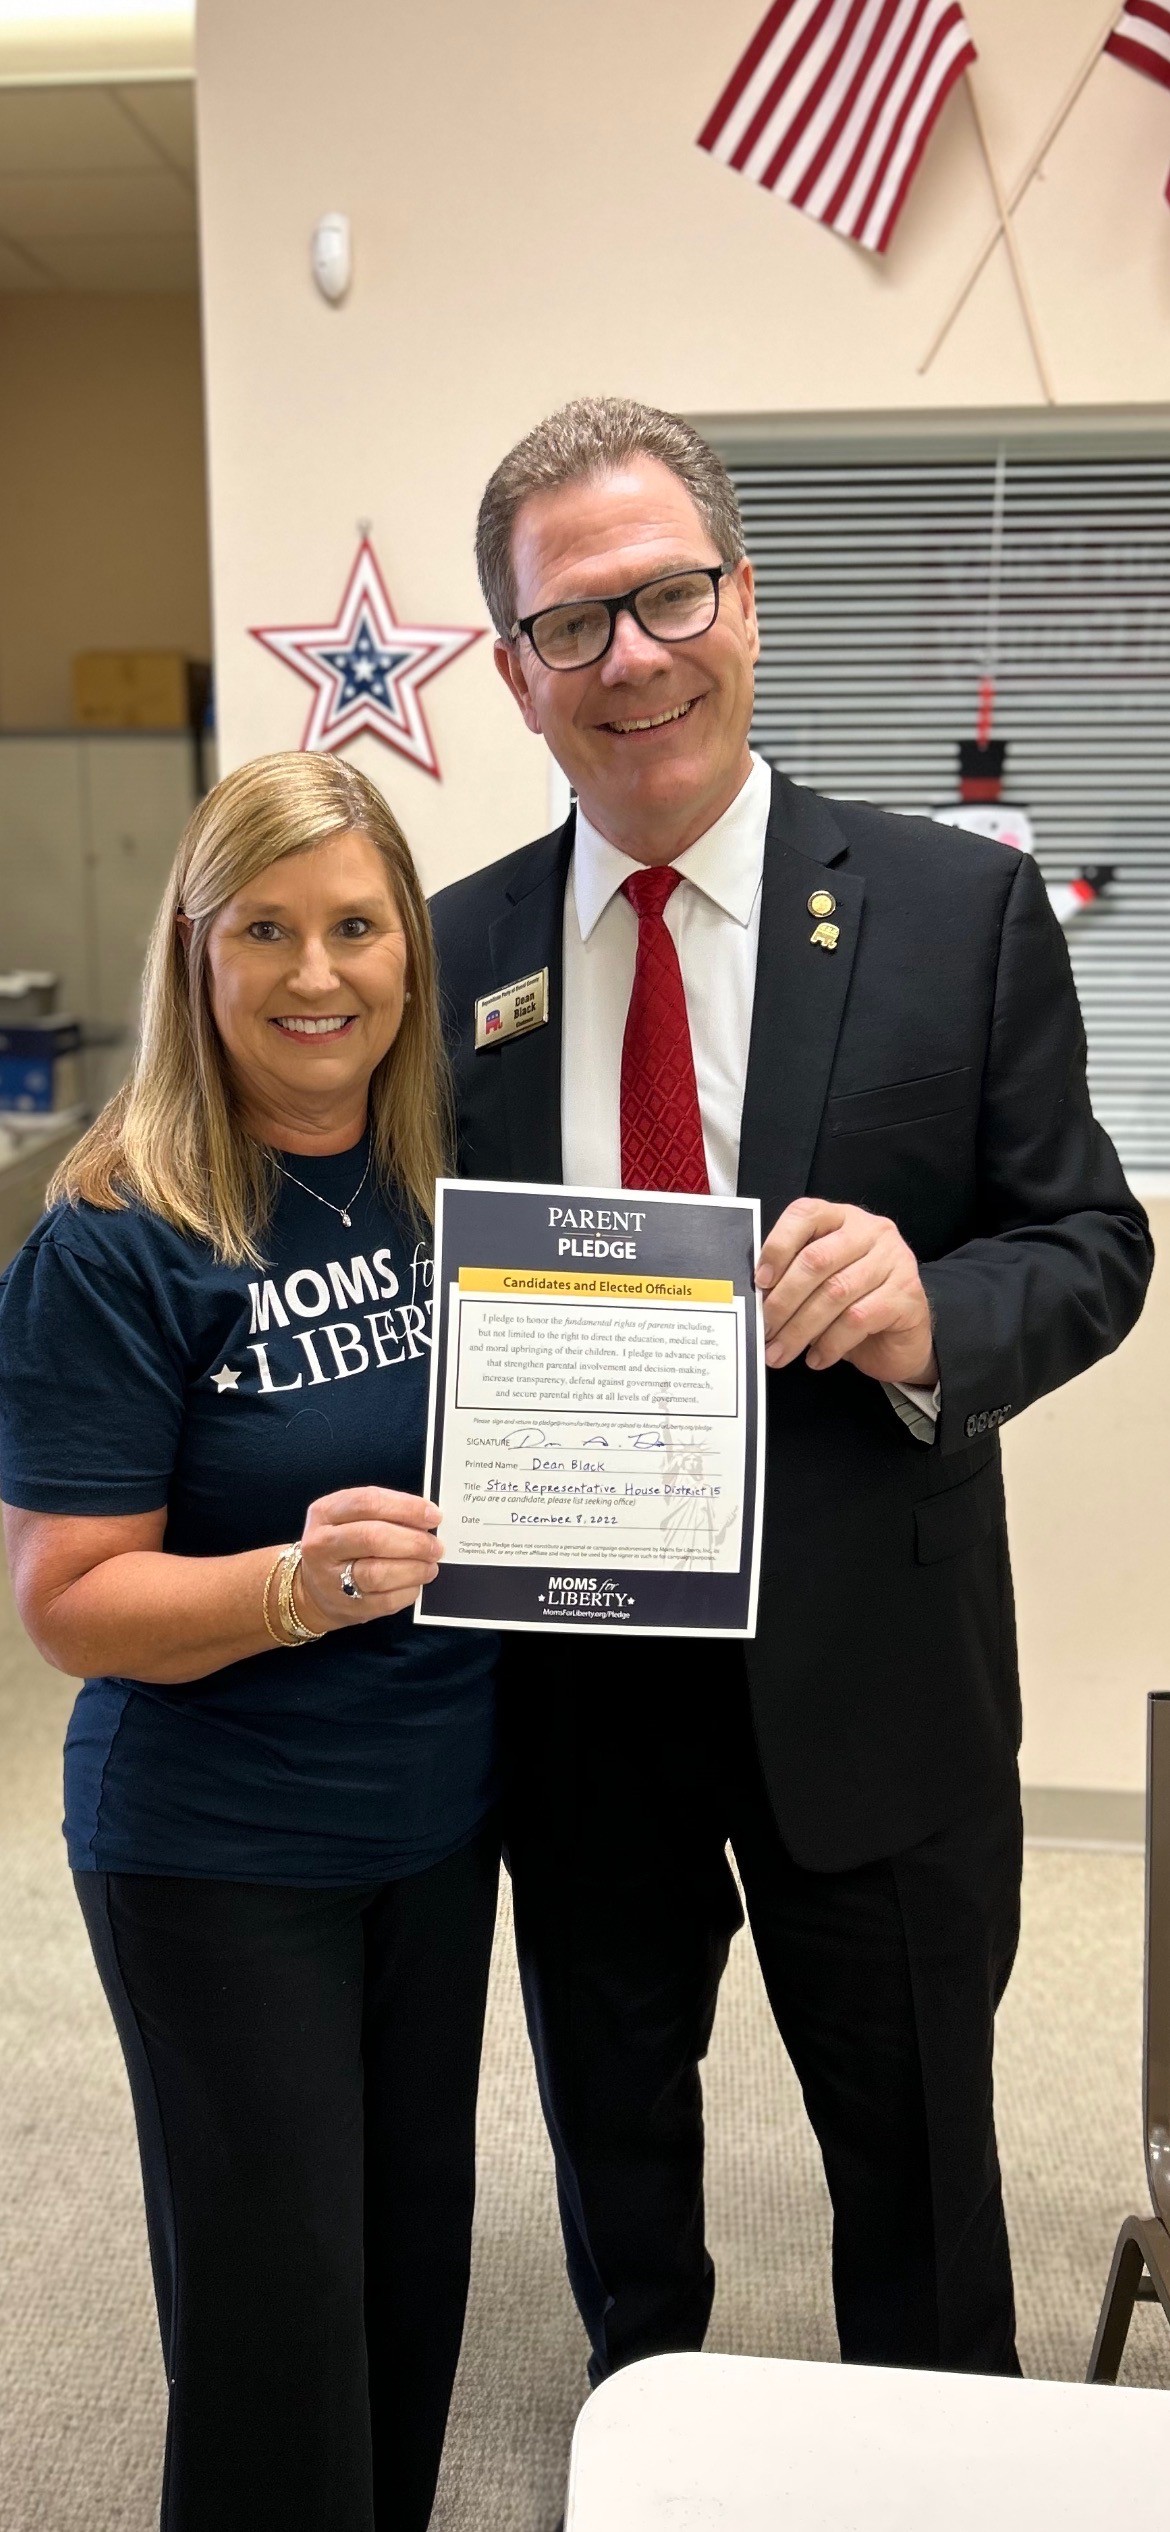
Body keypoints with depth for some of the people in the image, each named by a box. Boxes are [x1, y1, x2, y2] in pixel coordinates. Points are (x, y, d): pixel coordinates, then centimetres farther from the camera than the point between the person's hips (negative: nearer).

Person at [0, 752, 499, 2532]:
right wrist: (296, 1586, -32)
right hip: (218, 1851, -5)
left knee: (416, 2239, 21)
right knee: (273, 2289, 7)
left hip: (441, 1816, 6)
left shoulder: (450, 1182, -1)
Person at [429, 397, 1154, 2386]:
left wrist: (934, 1315, -26)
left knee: (914, 2150, 19)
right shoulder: (454, 949, 0)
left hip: (867, 1668, -2)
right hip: (572, 1677, 3)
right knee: (612, 2132, 25)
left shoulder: (960, 910, -8)